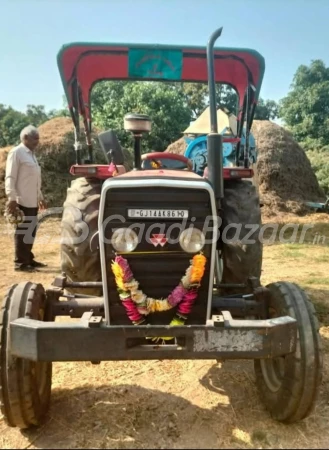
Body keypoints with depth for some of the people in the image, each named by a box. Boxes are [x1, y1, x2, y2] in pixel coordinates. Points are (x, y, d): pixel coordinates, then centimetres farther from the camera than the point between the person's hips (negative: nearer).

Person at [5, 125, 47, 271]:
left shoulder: (31, 154, 18)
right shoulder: (16, 152, -8)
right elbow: (10, 178, -14)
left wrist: (40, 196, 24)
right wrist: (11, 198, -20)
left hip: (32, 202, 9)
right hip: (22, 201, -9)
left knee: (30, 231, 13)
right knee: (23, 231, -3)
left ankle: (29, 259, 22)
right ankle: (20, 262, 5)